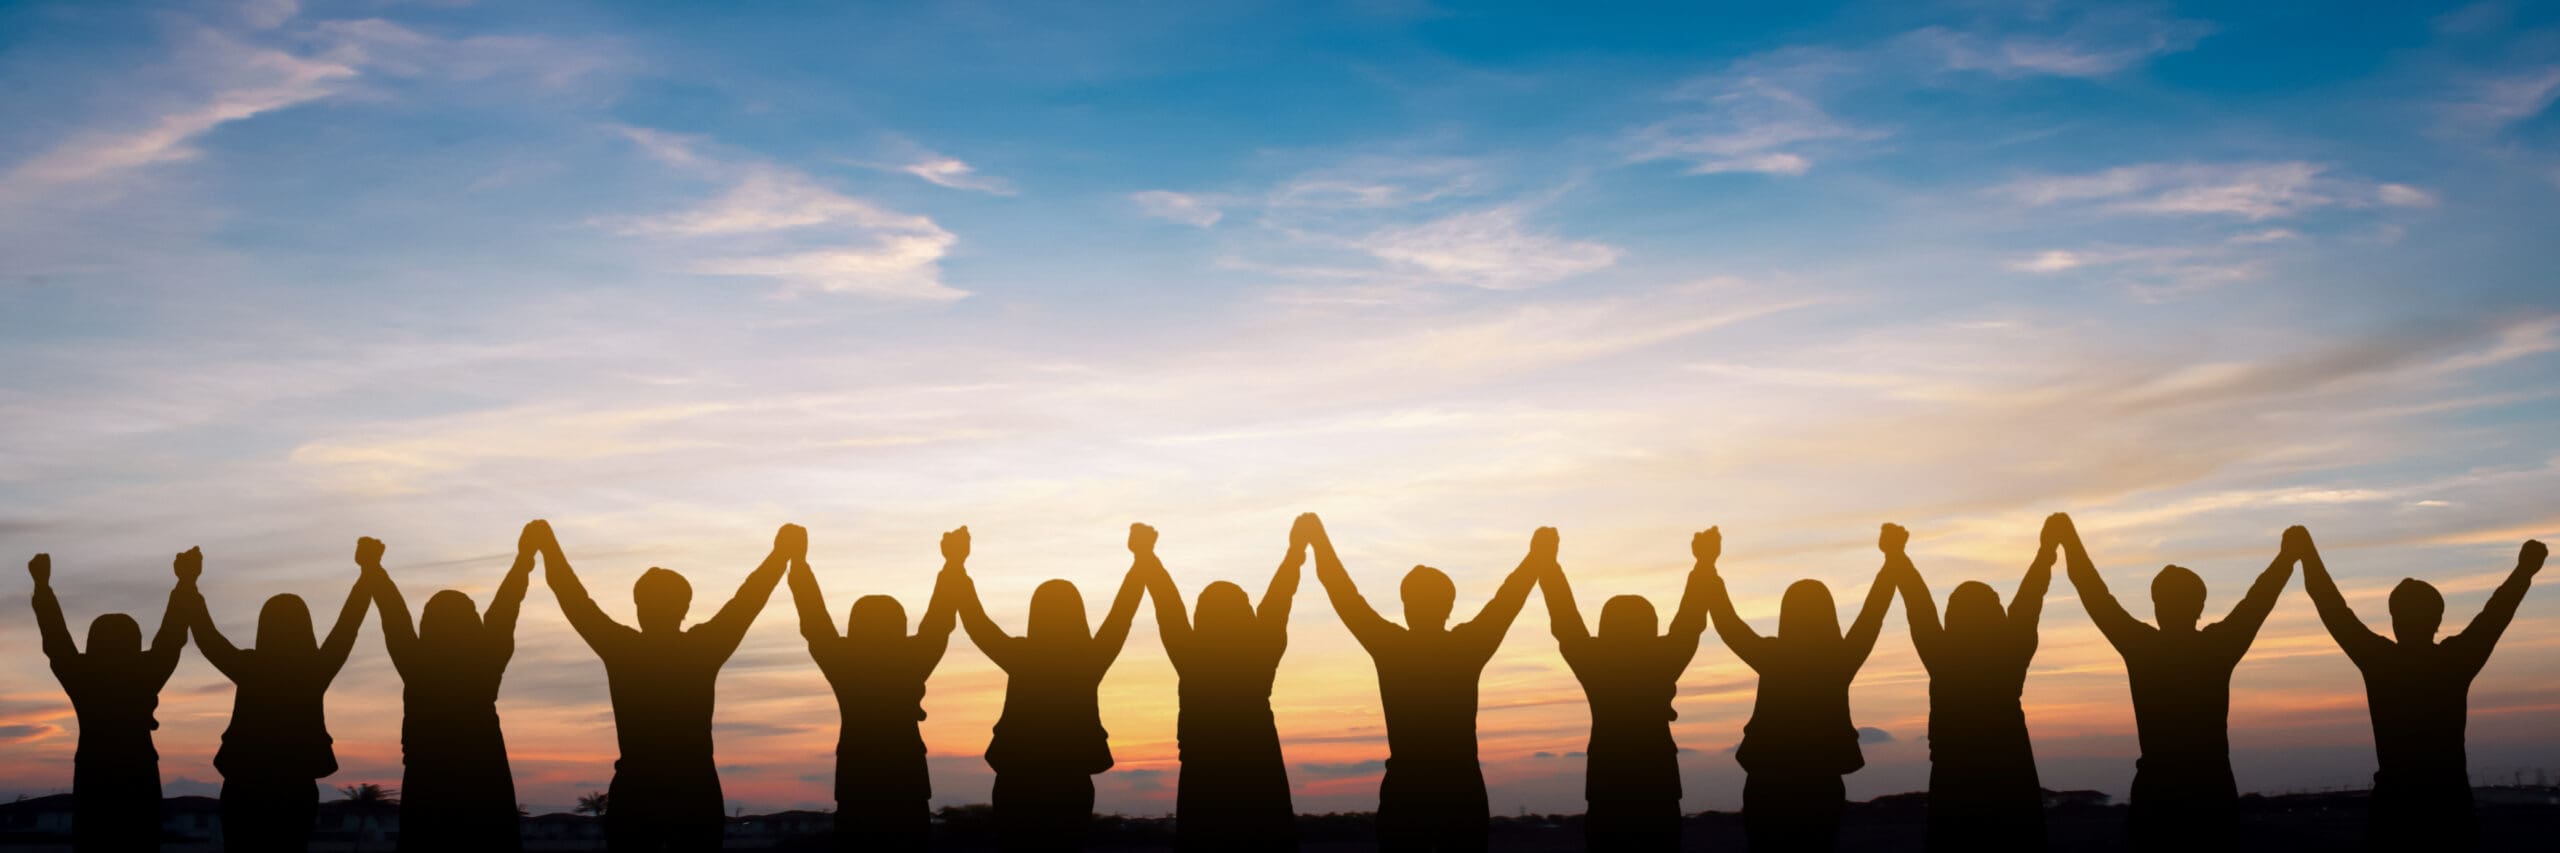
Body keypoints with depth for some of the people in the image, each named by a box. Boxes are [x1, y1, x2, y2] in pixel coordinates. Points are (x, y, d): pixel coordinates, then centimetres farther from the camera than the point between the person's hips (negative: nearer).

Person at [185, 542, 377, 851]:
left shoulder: (248, 668, -8)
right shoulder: (315, 671, -6)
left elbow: (206, 635, 5)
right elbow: (348, 625, 4)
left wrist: (189, 585, 17)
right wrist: (368, 571, 13)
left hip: (243, 791, -1)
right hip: (296, 791, 1)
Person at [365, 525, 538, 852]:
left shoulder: (417, 667, -4)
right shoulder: (484, 666, -4)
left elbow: (394, 616, 7)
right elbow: (504, 609, 5)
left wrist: (373, 568, 20)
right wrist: (525, 556, 14)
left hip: (426, 791, 0)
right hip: (484, 788, 0)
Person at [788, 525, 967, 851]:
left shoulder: (843, 664, -4)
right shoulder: (910, 664, -5)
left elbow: (813, 619, 6)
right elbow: (939, 620, 5)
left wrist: (798, 562, 16)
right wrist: (954, 564, 15)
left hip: (857, 791, 1)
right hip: (906, 791, -1)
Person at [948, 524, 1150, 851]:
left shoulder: (1020, 658, -9)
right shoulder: (1090, 661, -7)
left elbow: (975, 621, 1)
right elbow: (1122, 613, 3)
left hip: (1017, 786, -1)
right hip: (1071, 787, 1)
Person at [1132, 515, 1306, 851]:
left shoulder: (1191, 659, -7)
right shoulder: (1260, 657, -4)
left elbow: (1167, 604, 4)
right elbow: (1278, 599, 6)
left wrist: (1145, 554, 15)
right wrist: (1296, 548, 16)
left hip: (1203, 785, 0)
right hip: (1260, 783, 1)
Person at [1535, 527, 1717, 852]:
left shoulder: (1595, 665, -5)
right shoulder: (1661, 663, -4)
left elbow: (1564, 619, 5)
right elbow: (1690, 621, 7)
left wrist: (1547, 563, 15)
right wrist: (1705, 563, 17)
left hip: (1607, 798, 0)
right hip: (1658, 795, 0)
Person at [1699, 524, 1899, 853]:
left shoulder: (1771, 658, -11)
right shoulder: (1841, 661, -7)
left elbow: (1726, 621, 0)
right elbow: (1874, 612, 5)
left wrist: (1708, 566, 8)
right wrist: (1893, 557, 15)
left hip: (1767, 789, -1)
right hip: (1821, 787, 1)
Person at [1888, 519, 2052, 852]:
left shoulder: (1943, 659, -7)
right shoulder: (2011, 657, -5)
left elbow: (1918, 605, 3)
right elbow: (2029, 599, 5)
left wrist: (1896, 554, 14)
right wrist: (2048, 546, 16)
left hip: (1953, 791, 0)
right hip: (2010, 788, 0)